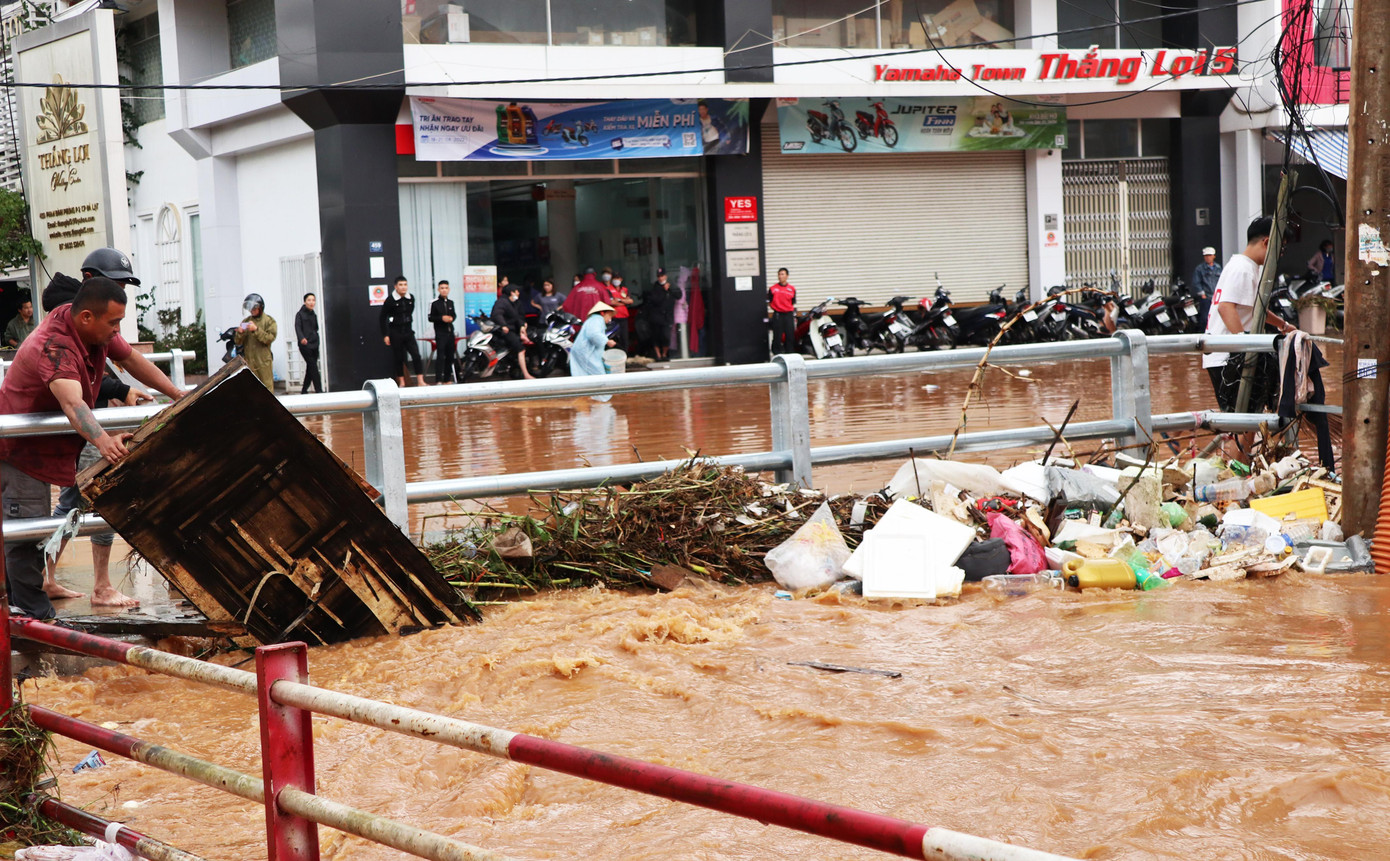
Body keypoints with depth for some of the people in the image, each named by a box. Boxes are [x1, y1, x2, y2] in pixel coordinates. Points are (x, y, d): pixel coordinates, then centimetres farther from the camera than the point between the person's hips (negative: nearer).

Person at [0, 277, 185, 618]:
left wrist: (179, 395, 9)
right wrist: (103, 441, -68)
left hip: (49, 447, 9)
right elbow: (72, 404, -51)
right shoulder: (54, 347, -35)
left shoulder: (96, 330, -7)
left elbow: (131, 359, 10)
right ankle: (35, 616, -9)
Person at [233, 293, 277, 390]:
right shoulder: (246, 321, 15)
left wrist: (256, 330, -19)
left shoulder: (269, 321, 3)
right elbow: (238, 343, 13)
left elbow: (270, 338, -11)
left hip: (264, 360, -4)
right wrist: (239, 333, -9)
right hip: (248, 361, 4)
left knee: (267, 388, -5)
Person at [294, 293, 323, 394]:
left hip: (314, 345, 7)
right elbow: (297, 327, -17)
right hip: (305, 345, -7)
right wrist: (301, 338, -33)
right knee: (313, 367, -11)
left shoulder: (314, 315, 17)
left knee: (311, 368, 7)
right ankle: (319, 391, -13)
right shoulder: (300, 314, -4)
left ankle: (304, 390, 17)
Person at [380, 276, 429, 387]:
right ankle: (402, 383, 14)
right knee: (398, 358, 4)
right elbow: (383, 318, -6)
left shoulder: (411, 298, 2)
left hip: (408, 331, 3)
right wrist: (385, 335, -9)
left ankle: (420, 381, -7)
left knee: (416, 355, -7)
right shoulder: (390, 300, -11)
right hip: (395, 333, -3)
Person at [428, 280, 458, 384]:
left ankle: (447, 379, 19)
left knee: (450, 356, 10)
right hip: (440, 333, -6)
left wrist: (452, 318, 0)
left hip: (450, 332, 6)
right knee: (440, 356, -13)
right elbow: (430, 318, -5)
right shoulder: (434, 303, -6)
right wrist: (441, 318, -18)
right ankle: (438, 380, -15)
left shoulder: (451, 302, 11)